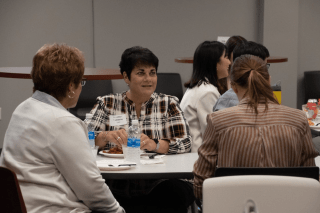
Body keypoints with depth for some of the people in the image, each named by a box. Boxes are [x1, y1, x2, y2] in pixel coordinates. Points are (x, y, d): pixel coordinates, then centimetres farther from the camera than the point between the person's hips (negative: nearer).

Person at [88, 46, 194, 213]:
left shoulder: (168, 104, 12)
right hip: (116, 189, -1)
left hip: (157, 188, 1)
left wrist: (154, 144, -19)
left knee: (181, 191, -32)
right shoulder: (106, 104, 12)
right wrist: (106, 136, -20)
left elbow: (185, 143, 0)